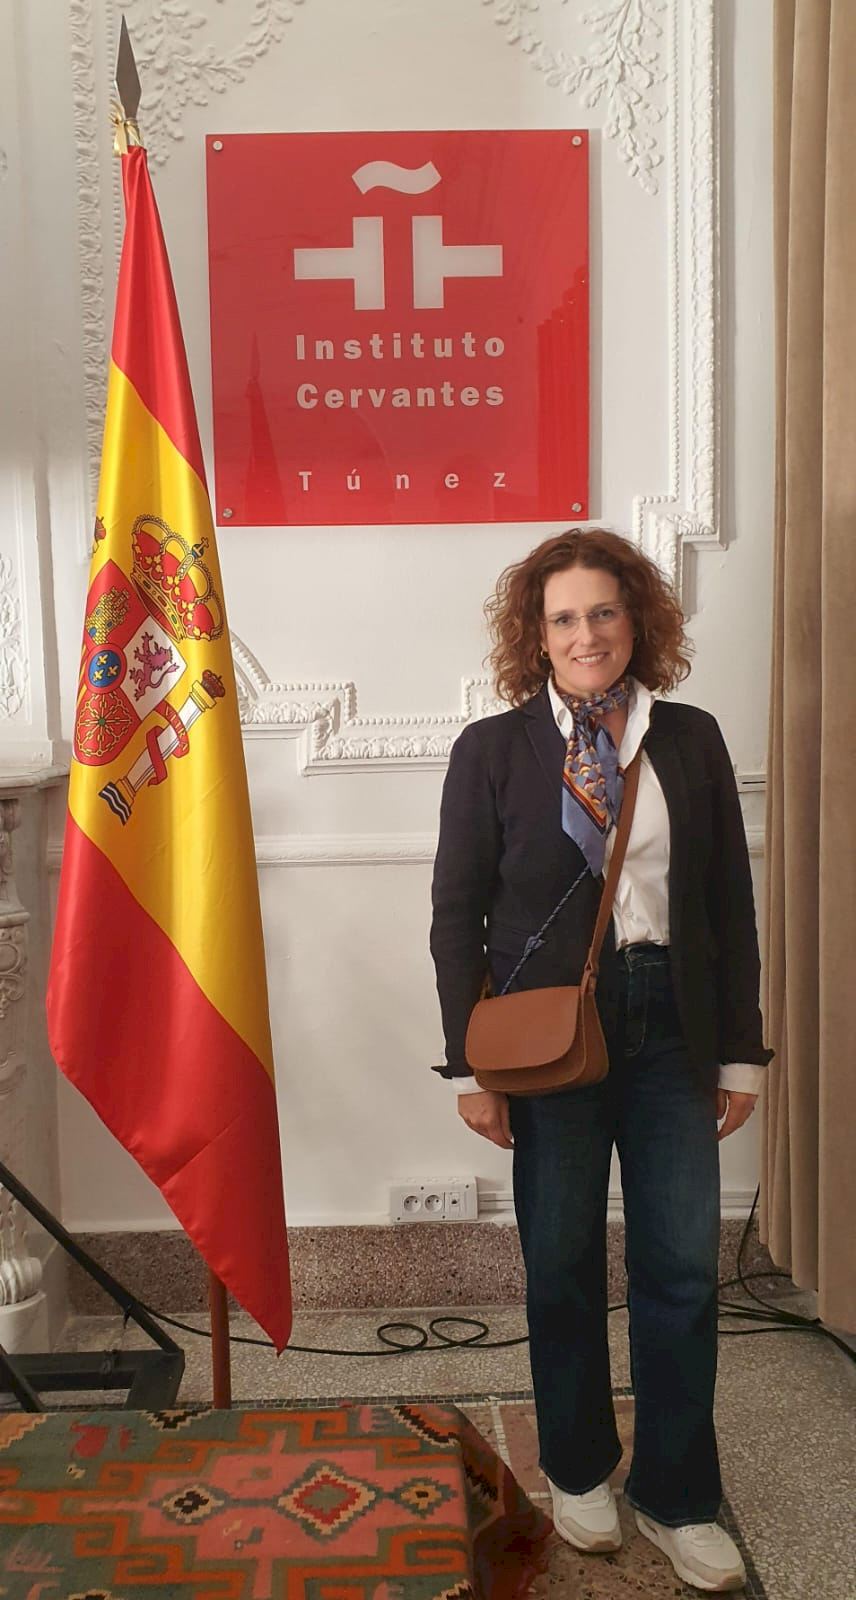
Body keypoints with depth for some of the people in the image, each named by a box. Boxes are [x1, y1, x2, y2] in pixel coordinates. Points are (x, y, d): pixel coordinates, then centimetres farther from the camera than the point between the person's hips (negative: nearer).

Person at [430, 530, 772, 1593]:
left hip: (672, 1031, 2)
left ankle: (677, 1500, 29)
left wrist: (740, 1052, 5)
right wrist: (471, 1065, -4)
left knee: (683, 1270, 7)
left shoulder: (692, 741, 4)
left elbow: (731, 904, 7)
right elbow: (457, 914, -2)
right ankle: (577, 1472, 36)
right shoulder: (491, 750, -2)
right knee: (562, 1265, 12)